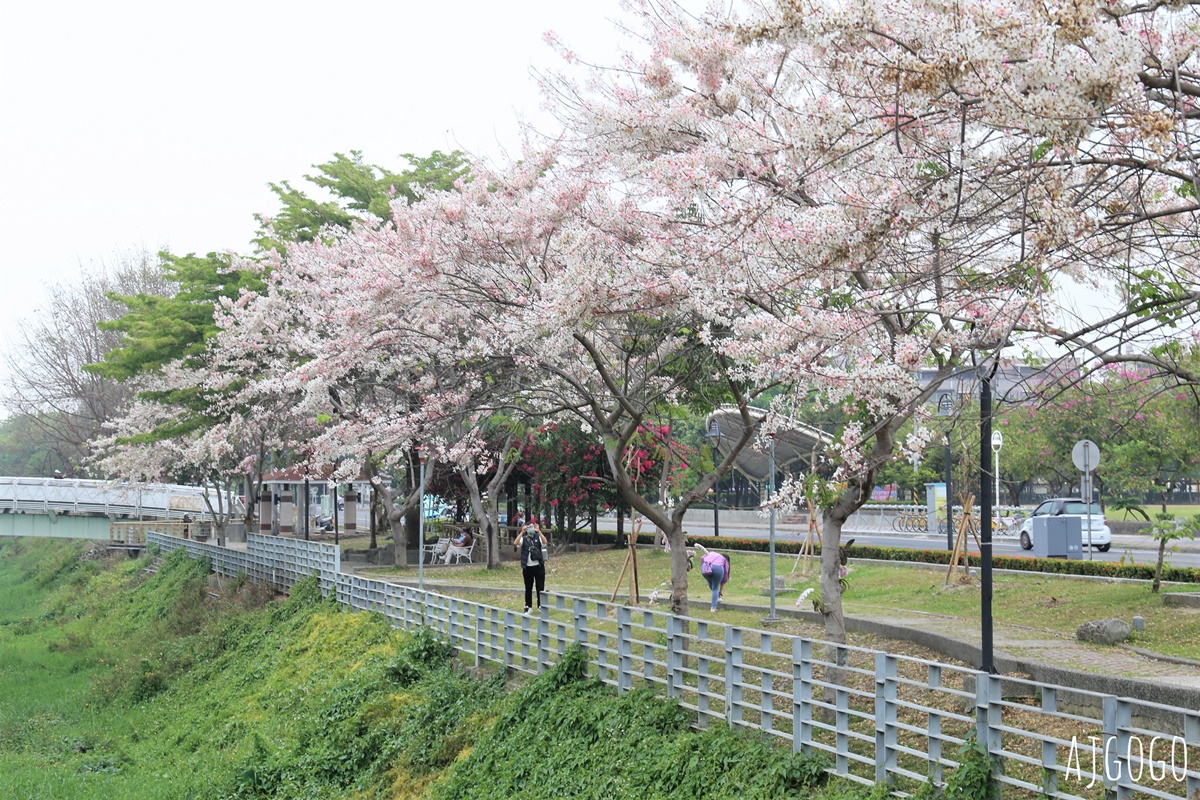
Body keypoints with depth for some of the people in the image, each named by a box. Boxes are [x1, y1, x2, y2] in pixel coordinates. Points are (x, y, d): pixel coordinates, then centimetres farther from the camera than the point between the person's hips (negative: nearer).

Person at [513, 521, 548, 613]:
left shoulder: (538, 537, 1)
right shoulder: (523, 538, 2)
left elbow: (545, 542, -20)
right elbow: (516, 543, -18)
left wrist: (539, 531, -33)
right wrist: (522, 532, -31)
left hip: (539, 566, 0)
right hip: (527, 567, 0)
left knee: (541, 587, 2)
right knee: (528, 588, 8)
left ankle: (541, 605, 11)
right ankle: (528, 606, 16)